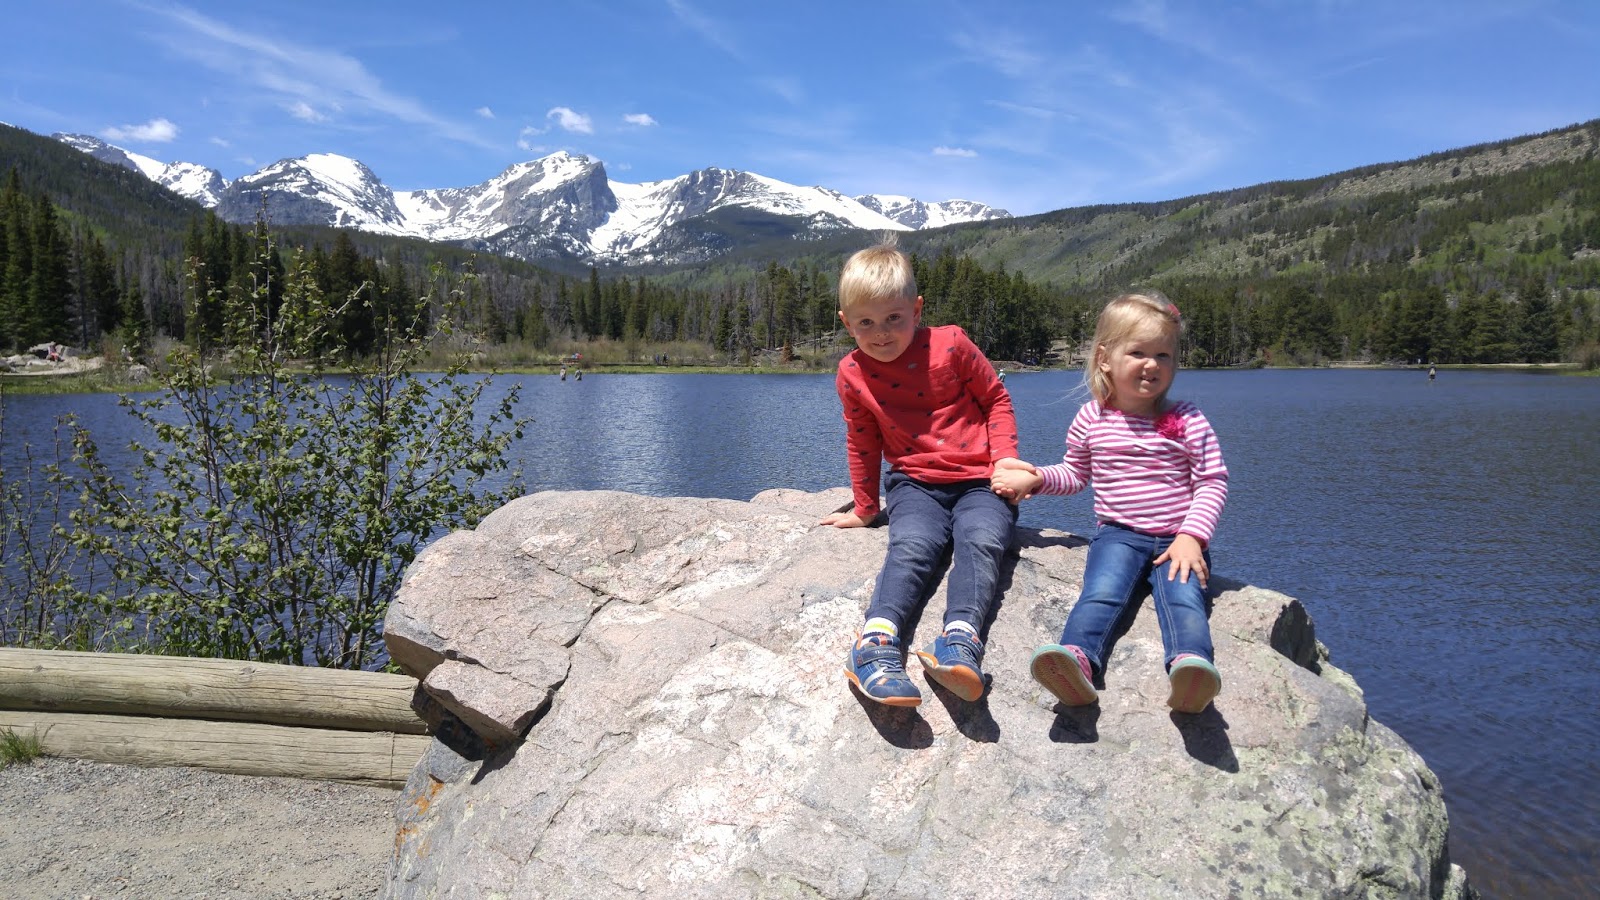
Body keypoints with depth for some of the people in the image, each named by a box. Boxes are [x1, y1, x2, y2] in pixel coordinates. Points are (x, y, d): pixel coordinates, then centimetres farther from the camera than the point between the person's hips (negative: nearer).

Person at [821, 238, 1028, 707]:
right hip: (915, 483, 1)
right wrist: (864, 507, 22)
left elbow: (996, 399, 8)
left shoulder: (951, 346, -2)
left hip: (980, 481, -1)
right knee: (912, 546, -29)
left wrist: (1005, 458, -4)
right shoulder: (852, 374, 4)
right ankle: (876, 642, -49)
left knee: (981, 541, -31)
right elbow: (862, 443, 17)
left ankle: (960, 638, -51)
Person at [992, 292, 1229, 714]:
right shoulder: (1090, 419, 6)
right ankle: (1077, 661, -53)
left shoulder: (1186, 420, 1)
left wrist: (1192, 536, -14)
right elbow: (1075, 474, 21)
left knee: (1183, 596, -29)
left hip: (1178, 538, 0)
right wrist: (1034, 478, 3)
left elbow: (1213, 481, 0)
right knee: (1101, 592, -28)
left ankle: (1190, 665, -55)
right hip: (1118, 535, 1)